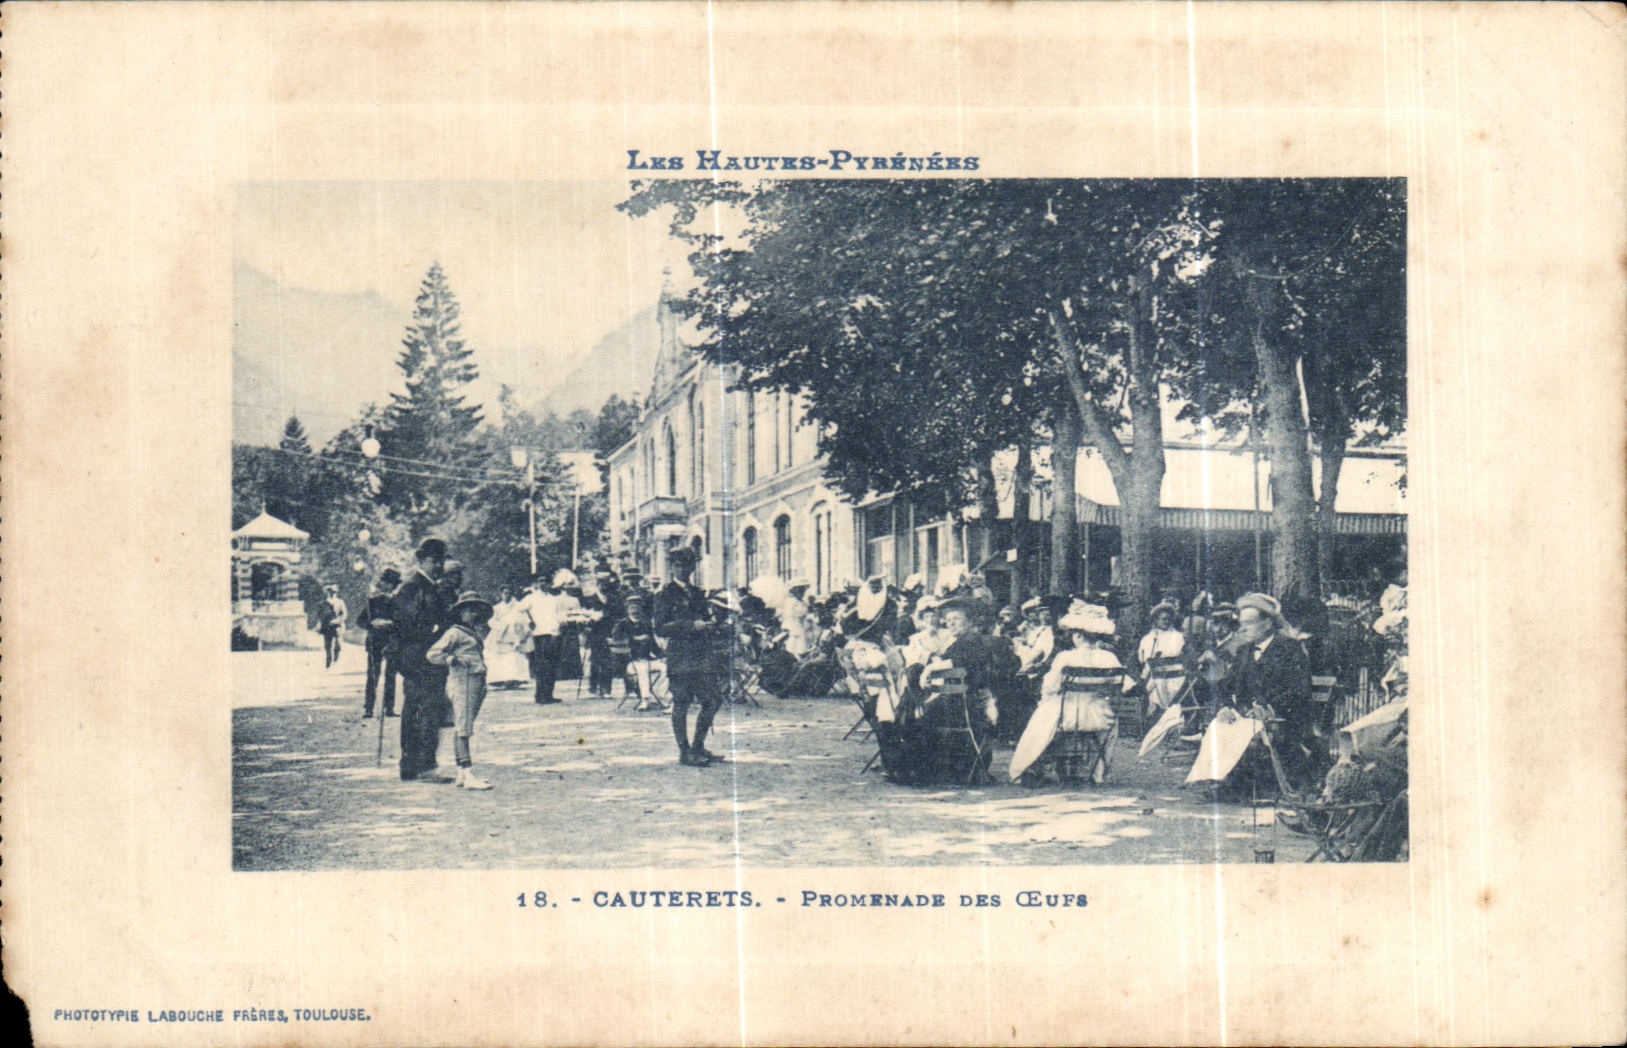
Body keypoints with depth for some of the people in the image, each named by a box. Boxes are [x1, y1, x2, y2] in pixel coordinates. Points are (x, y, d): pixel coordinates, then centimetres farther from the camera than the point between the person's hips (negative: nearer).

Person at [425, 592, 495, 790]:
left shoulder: (475, 632, 20)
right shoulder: (455, 633, -5)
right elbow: (432, 654, -11)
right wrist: (453, 659, -20)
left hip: (476, 683, 9)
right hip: (461, 682, -9)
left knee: (461, 729, 12)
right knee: (463, 729, -11)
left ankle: (462, 774, 14)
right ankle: (467, 775, -16)